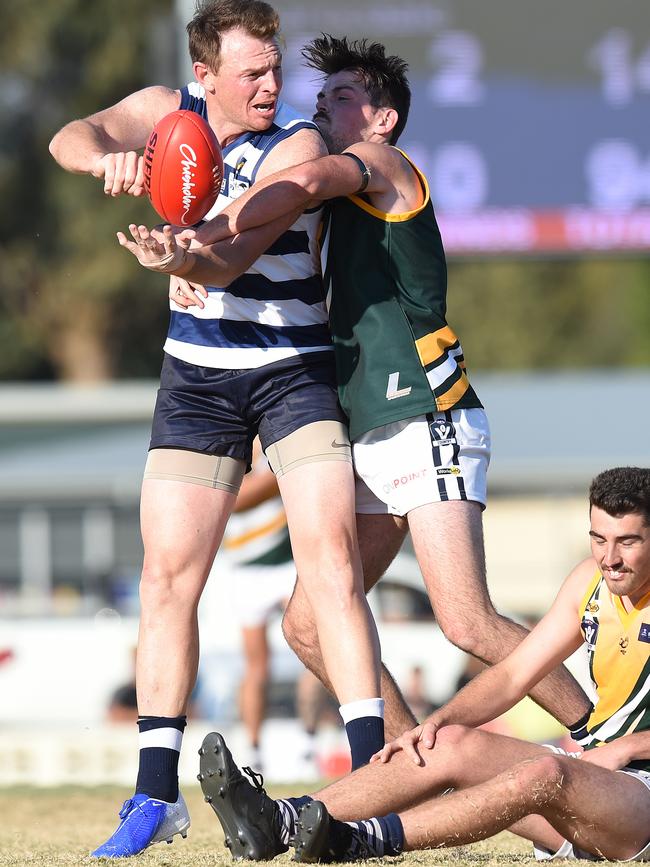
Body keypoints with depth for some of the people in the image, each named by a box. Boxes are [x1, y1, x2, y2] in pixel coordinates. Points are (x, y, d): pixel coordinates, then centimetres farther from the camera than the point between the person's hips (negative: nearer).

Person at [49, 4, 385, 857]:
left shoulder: (298, 145, -17)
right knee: (168, 576, 0)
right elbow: (72, 137, -17)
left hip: (294, 371, -4)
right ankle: (157, 795, 7)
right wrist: (105, 157, -40)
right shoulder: (169, 112, -2)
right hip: (196, 377, 4)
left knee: (331, 556, -18)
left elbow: (237, 252, -30)